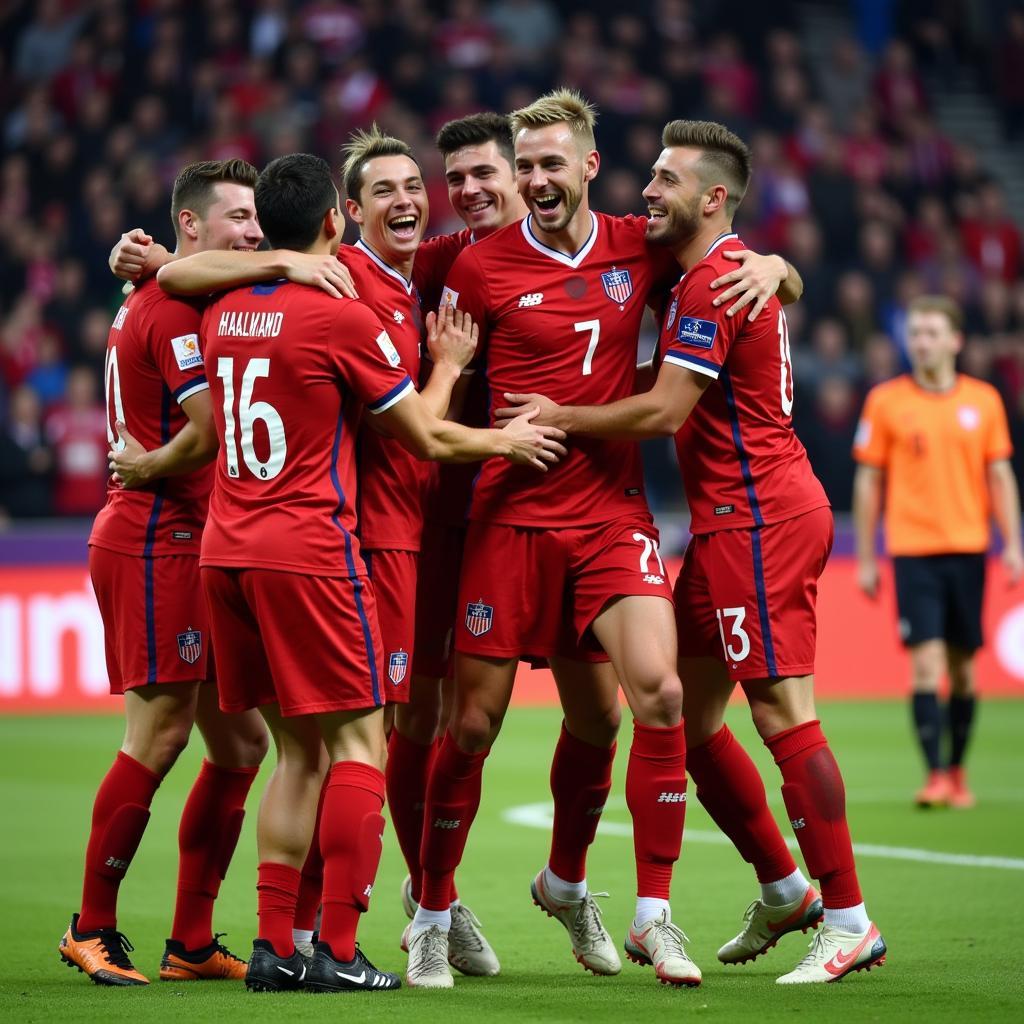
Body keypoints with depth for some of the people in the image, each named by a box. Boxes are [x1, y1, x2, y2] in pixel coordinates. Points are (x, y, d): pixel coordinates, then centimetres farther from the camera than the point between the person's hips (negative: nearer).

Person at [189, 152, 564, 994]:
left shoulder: (224, 314, 9)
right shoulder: (342, 318, -9)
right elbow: (427, 437, 1)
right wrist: (449, 364, 18)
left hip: (226, 548, 7)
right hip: (309, 551, -7)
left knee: (298, 750, 12)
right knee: (358, 743, 0)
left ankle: (274, 946, 6)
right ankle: (337, 953, -6)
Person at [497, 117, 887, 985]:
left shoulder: (713, 281, -15)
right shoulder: (727, 271, 17)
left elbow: (662, 412, -19)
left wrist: (561, 418, -7)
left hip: (758, 519, -10)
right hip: (736, 520, 10)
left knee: (784, 714, -11)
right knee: (688, 712, 13)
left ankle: (850, 922, -8)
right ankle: (784, 890, 23)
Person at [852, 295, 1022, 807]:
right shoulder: (885, 400, 1)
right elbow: (868, 480, 5)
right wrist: (865, 558, 4)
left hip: (968, 549, 2)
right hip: (912, 549, -2)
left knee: (963, 665, 7)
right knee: (926, 659, -12)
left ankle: (957, 770, 19)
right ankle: (935, 774, -12)